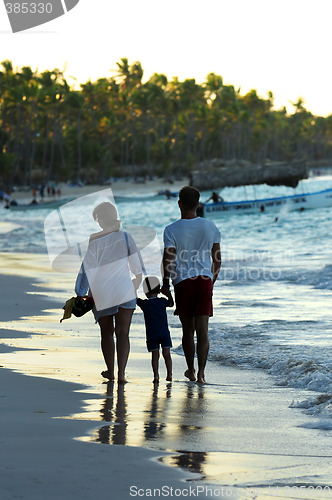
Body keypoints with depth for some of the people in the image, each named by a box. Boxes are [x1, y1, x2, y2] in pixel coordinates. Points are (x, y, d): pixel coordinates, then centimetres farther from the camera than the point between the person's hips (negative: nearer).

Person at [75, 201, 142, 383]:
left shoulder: (93, 240, -7)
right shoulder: (125, 237, -3)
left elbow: (87, 269, -7)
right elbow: (137, 269, 2)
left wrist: (81, 294, 2)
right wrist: (134, 288, 17)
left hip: (100, 293, 0)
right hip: (124, 291, 0)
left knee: (107, 332, 16)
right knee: (122, 332, 2)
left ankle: (110, 371, 24)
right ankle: (121, 373, -8)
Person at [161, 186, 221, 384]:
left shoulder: (172, 230, -6)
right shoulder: (210, 227, 4)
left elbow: (168, 261, -9)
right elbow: (217, 261, 10)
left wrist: (166, 285, 2)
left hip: (183, 281, -1)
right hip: (205, 280, 1)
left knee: (188, 329, 13)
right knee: (202, 329, -1)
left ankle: (191, 370, 26)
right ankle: (201, 373, -11)